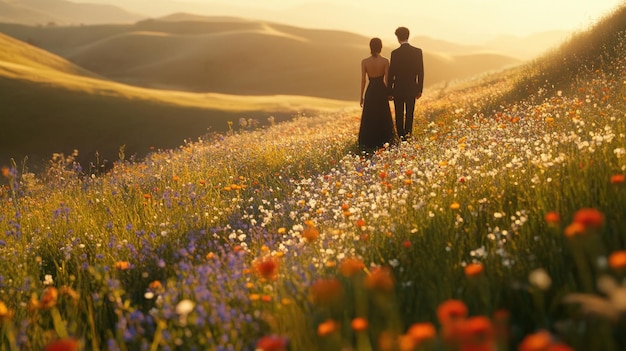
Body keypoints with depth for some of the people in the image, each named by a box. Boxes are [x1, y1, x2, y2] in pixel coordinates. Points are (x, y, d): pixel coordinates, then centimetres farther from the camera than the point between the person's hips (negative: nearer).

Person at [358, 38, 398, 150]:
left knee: (369, 117, 12)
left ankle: (369, 142, 16)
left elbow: (363, 80, -6)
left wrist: (361, 96, 3)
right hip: (382, 91, 0)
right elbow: (387, 79, -8)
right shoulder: (385, 61, -11)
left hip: (370, 91, 0)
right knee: (382, 117, 15)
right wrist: (389, 92, 7)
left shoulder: (364, 62, -9)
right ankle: (383, 141, 22)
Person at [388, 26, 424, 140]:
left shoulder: (395, 53, -13)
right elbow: (420, 72, -3)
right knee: (409, 113, 17)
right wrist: (420, 89, 7)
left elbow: (391, 74, -10)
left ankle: (401, 135, 16)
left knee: (399, 114, 11)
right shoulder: (418, 51, -6)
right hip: (412, 89, 2)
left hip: (398, 89, -2)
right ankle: (408, 132, 13)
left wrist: (390, 92, 0)